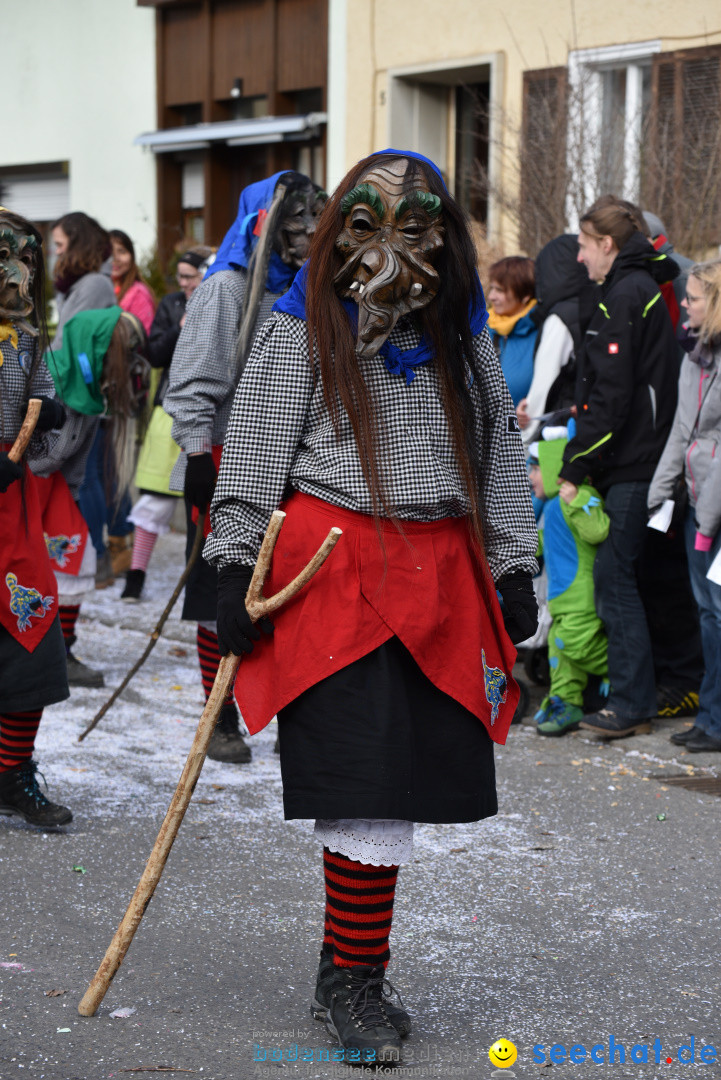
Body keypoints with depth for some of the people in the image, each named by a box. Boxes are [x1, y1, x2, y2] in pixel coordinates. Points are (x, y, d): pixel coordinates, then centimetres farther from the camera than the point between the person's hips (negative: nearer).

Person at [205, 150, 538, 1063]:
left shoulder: (463, 332, 13)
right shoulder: (302, 327, 1)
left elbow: (501, 454, 17)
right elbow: (253, 451, 0)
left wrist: (514, 569, 12)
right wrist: (235, 568, -7)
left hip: (441, 576, 5)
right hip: (334, 569, -4)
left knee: (406, 776, 6)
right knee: (364, 783, -9)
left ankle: (351, 976, 19)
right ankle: (350, 983, 3)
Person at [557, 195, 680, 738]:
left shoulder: (624, 296, -12)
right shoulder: (644, 288, 18)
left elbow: (611, 397, -18)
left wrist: (573, 468, -15)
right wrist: (579, 461, 17)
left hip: (631, 464, -10)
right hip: (640, 458, 10)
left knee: (614, 575, -7)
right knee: (620, 574, 13)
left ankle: (632, 703, -5)